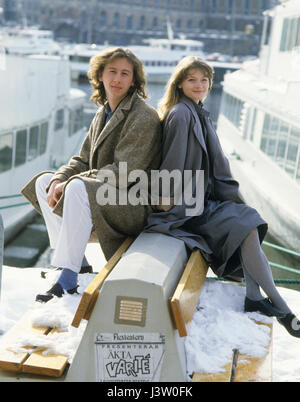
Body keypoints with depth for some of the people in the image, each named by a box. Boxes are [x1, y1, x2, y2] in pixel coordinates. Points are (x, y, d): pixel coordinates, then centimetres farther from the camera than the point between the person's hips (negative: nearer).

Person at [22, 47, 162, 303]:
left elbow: (123, 173, -23)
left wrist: (69, 183, -21)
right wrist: (59, 179, -9)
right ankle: (77, 259, 4)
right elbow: (84, 160, 13)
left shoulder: (143, 117, -16)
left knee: (78, 188, -35)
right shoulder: (104, 113, 12)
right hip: (103, 193, 10)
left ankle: (68, 278, -29)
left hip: (134, 205, -10)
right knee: (43, 181, 9)